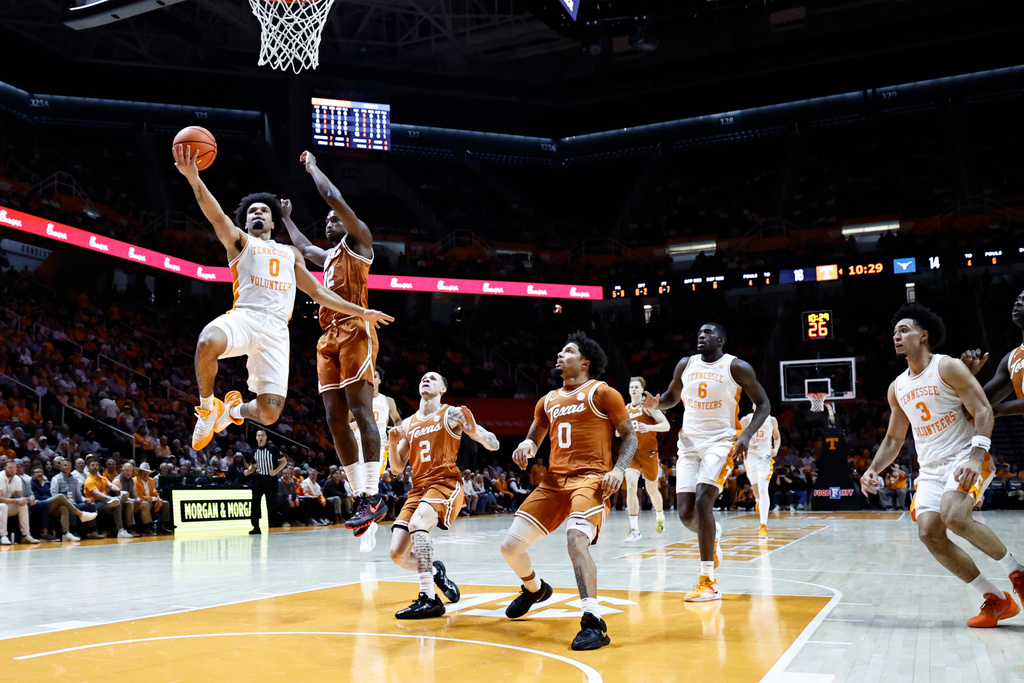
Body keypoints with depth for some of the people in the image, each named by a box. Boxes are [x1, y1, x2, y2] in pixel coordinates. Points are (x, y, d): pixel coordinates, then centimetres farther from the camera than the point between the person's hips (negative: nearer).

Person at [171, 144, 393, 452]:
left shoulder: (290, 253, 31)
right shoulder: (239, 241, 19)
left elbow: (318, 292, 31)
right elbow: (217, 216, -1)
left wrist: (360, 312, 25)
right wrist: (194, 178, -20)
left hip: (276, 330, 3)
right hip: (244, 316, -3)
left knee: (269, 413, -10)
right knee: (208, 343, -40)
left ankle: (234, 408, 29)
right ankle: (208, 408, -10)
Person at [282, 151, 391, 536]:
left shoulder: (357, 242, 4)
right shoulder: (328, 256, 28)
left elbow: (334, 197, -7)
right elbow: (302, 246, 50)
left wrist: (312, 166, 7)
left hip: (355, 332, -9)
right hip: (329, 338, 9)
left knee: (360, 411, -14)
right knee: (335, 419, 1)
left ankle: (373, 497, -16)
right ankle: (362, 498, 3)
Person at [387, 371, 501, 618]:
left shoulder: (452, 414, 4)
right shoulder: (408, 424, 18)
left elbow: (493, 445, 0)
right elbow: (397, 468, 16)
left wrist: (473, 430, -20)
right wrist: (392, 444, -3)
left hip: (446, 483, -6)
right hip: (418, 488, 6)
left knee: (417, 523, -35)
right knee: (397, 553, -7)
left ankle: (429, 599, -34)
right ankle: (435, 571, 25)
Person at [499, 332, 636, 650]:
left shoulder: (601, 392, 1)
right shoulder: (548, 401, 18)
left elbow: (629, 435, 2)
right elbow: (535, 436, 29)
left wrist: (619, 469, -14)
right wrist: (526, 446, 4)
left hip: (591, 479, -6)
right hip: (554, 481, 6)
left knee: (576, 539, -33)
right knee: (510, 546, 1)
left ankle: (593, 623, -27)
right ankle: (534, 589, 34)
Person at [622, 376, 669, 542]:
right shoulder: (625, 409, 9)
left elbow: (666, 425, -11)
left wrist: (649, 427, -28)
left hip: (649, 453, -2)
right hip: (632, 453, 3)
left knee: (652, 490, 12)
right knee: (631, 487, -18)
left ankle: (660, 515, 44)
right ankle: (635, 529, -17)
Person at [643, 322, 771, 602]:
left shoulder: (737, 367, -4)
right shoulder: (685, 365, 8)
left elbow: (763, 404, 0)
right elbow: (672, 396, 23)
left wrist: (746, 435, -16)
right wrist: (655, 403, -1)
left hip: (721, 442, -4)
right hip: (689, 444, 5)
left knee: (703, 501, -22)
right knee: (686, 513, -3)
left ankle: (708, 582, -14)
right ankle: (712, 533, 36)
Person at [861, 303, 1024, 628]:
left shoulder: (947, 367, -6)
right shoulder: (897, 388, 12)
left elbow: (983, 411, -13)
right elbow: (894, 437, 20)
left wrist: (976, 456, -27)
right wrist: (873, 469, 5)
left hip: (965, 458, -7)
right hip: (930, 468, 7)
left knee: (954, 516, -31)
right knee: (929, 533, -11)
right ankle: (996, 600, 1)